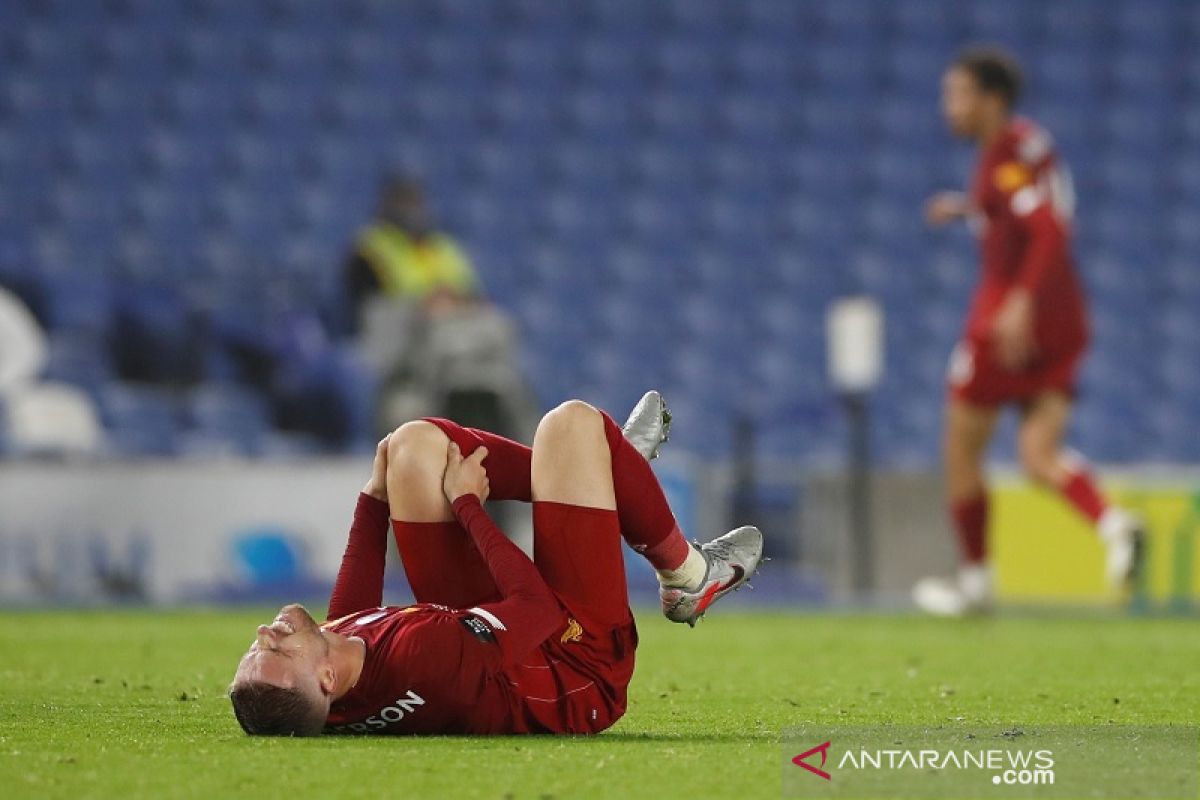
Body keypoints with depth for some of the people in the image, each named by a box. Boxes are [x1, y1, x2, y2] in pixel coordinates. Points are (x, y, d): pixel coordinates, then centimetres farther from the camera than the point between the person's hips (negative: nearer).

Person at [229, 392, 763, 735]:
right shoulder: (422, 661, -47)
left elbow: (351, 614, -1)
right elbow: (536, 602, -29)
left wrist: (374, 496, 6)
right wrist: (467, 503, -16)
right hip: (579, 665, -6)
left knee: (416, 444, 6)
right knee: (572, 423, -8)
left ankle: (606, 467, 31)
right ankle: (685, 576, 19)